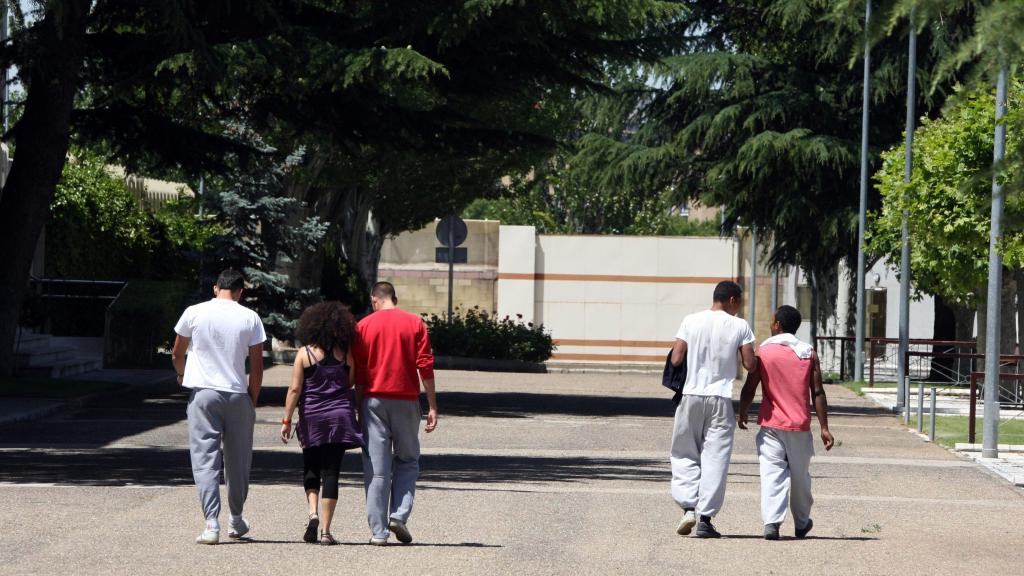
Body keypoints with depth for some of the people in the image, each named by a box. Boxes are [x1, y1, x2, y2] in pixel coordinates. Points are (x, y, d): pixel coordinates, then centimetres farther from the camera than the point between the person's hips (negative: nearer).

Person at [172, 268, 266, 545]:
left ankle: (211, 524, -12)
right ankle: (236, 520, 27)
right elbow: (257, 368, 1)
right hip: (238, 395, 1)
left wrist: (182, 375, 32)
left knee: (205, 458, -1)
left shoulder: (194, 313, -1)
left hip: (203, 393, -1)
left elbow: (177, 355, 11)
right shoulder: (250, 318, -1)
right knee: (238, 460, 14)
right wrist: (252, 402, 12)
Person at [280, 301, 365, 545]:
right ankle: (326, 530, -1)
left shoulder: (305, 353, -4)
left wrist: (286, 420, -2)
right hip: (340, 416, 1)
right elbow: (352, 383, 3)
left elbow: (295, 389, -6)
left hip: (312, 418, -1)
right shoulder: (346, 353, 0)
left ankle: (313, 512, -8)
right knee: (331, 472, 1)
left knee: (311, 468, 15)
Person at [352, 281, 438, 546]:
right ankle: (399, 516, -3)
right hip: (406, 400, 0)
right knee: (408, 461, 15)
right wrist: (432, 407, -1)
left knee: (376, 467, 3)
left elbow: (357, 370, 1)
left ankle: (378, 531, 0)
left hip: (374, 400, 0)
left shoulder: (364, 326, 2)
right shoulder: (415, 323, 1)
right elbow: (426, 367, -4)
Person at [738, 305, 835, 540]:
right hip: (800, 425, 2)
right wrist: (824, 428, 0)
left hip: (771, 424, -2)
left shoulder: (763, 352, -3)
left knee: (772, 472, -5)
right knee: (800, 475, 16)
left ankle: (772, 521, -21)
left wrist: (742, 414, 14)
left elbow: (749, 388, -2)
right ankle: (802, 523, 30)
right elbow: (818, 393, -1)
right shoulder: (809, 353, 2)